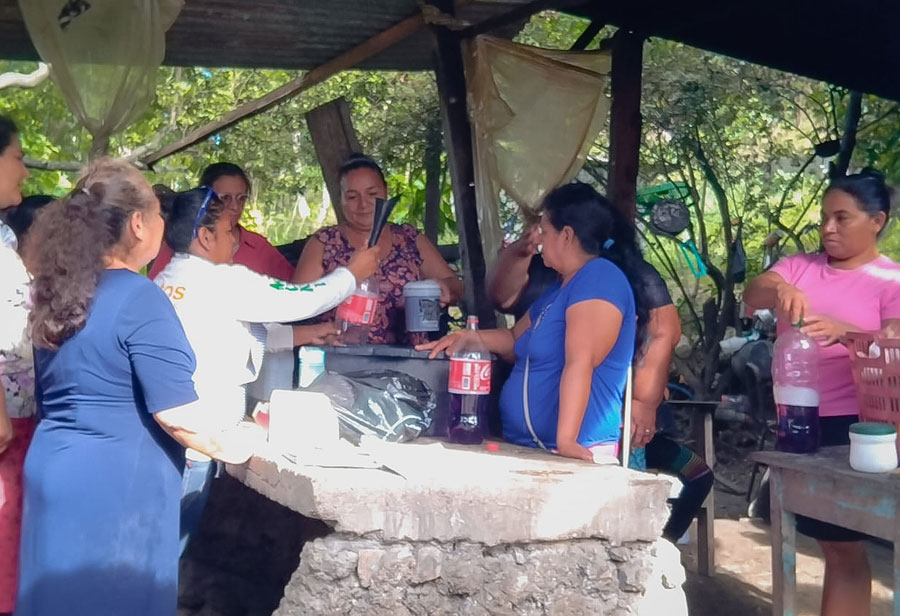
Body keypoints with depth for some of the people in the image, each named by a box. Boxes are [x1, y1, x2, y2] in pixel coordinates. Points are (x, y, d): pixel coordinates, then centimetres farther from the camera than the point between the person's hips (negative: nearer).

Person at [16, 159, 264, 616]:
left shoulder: (60, 290, 9)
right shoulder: (140, 298, -16)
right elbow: (176, 415, -19)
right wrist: (228, 448, -3)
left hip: (52, 468, 8)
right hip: (116, 485, -8)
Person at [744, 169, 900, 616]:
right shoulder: (799, 267, 8)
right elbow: (752, 294, -9)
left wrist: (844, 331, -39)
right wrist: (779, 289, -32)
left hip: (849, 425, -5)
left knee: (843, 545, 1)